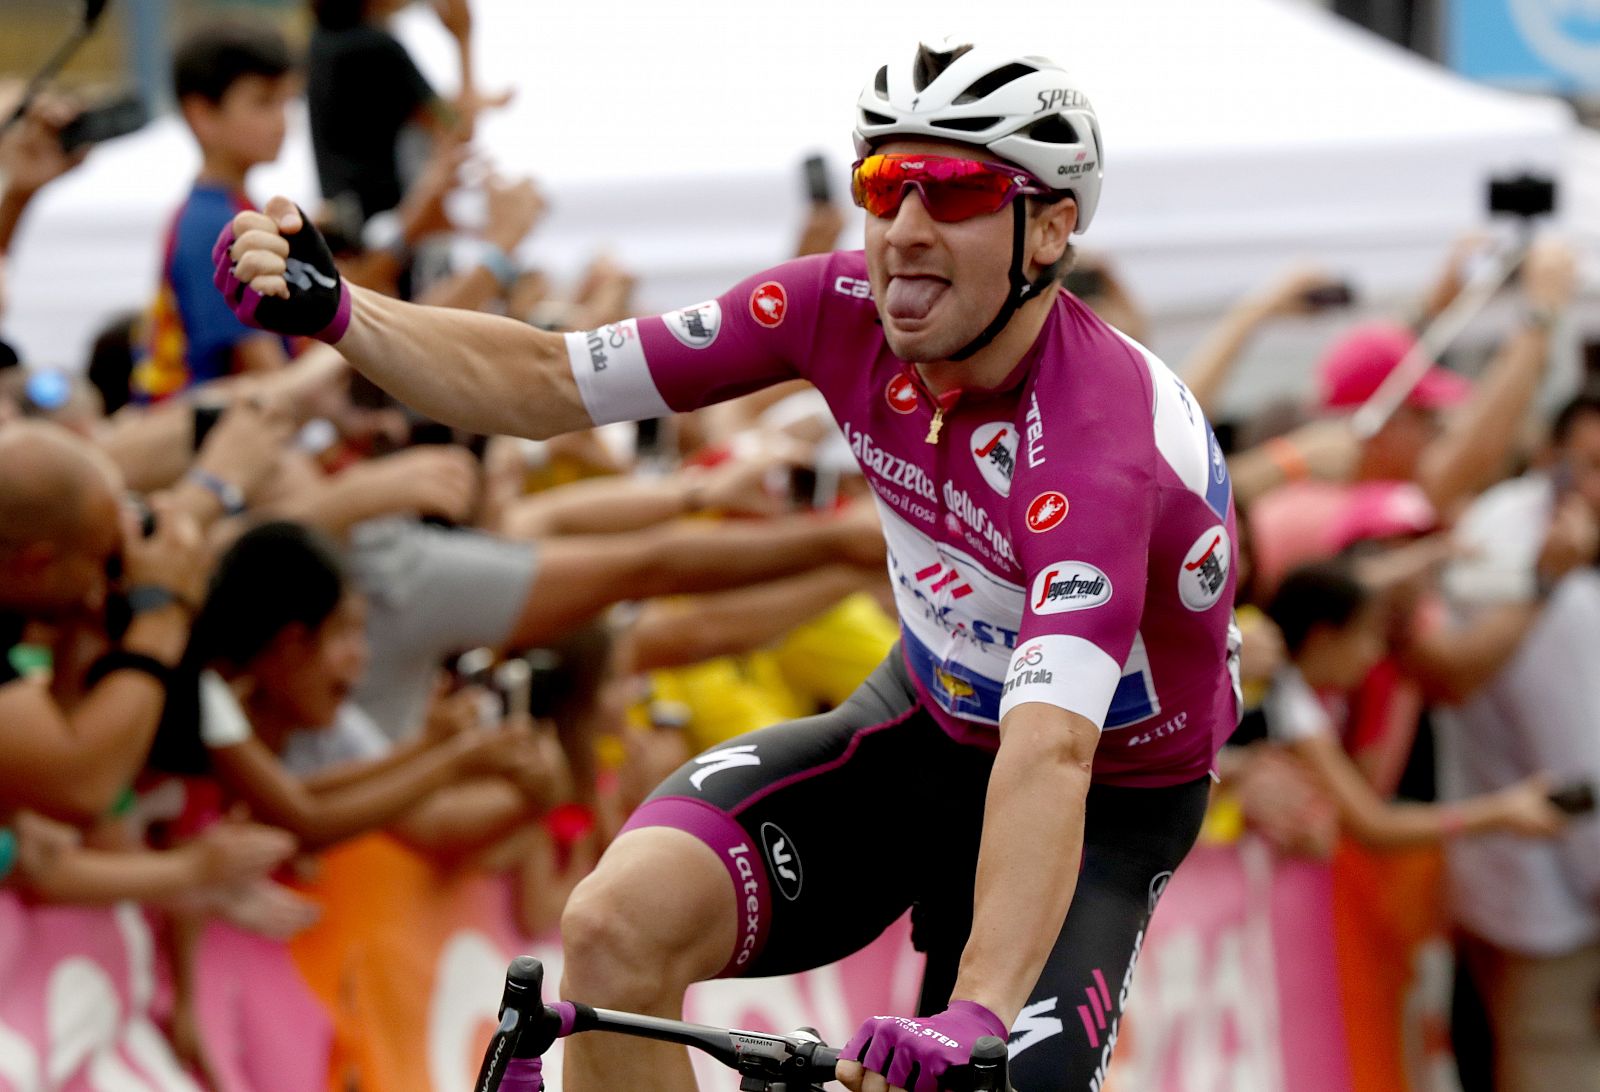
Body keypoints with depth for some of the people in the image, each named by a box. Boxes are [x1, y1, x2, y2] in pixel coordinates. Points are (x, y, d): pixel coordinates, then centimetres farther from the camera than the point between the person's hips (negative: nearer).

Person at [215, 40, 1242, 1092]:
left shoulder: (1097, 442, -35)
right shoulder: (847, 306, -17)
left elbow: (1049, 753, -48)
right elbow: (544, 383, -11)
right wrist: (330, 310, -28)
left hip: (1105, 800, -4)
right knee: (619, 927, -22)